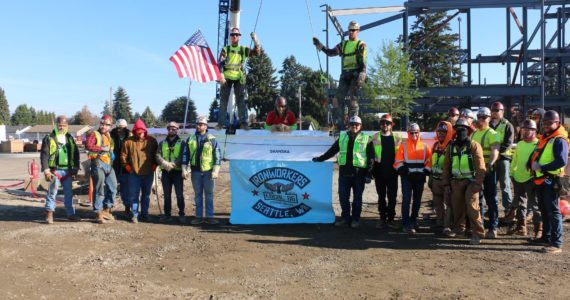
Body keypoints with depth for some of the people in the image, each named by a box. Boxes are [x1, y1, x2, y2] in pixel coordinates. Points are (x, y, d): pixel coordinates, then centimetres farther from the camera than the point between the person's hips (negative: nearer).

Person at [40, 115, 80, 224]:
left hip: (67, 170, 4)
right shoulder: (49, 138, -1)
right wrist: (46, 169, -13)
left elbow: (76, 153, 14)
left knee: (69, 192, 9)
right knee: (52, 191, -9)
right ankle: (49, 214, -2)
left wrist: (75, 167, 5)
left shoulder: (70, 138, 13)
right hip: (55, 170, -4)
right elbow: (44, 154, -5)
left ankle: (71, 214, 16)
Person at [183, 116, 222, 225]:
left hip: (208, 171, -3)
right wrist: (184, 169, 1)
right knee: (198, 194, 9)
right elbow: (185, 155, 10)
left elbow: (218, 155, -3)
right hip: (195, 171, 3)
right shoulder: (190, 139, 8)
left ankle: (209, 216, 10)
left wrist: (215, 171, -10)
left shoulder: (212, 139, 0)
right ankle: (199, 216, 16)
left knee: (209, 194, 3)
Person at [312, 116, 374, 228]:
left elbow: (370, 158, -1)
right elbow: (332, 151, 18)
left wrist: (369, 174, -6)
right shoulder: (342, 137, 12)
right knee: (343, 196, 3)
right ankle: (345, 218, 14)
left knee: (357, 197, 6)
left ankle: (355, 219, 16)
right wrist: (320, 158, 14)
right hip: (344, 172, 3)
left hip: (359, 173, -3)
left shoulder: (366, 139, 2)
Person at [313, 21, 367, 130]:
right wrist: (320, 46, -3)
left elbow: (363, 62, -7)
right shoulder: (343, 44, 20)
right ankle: (340, 123, 3)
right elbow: (331, 52, 10)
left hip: (355, 74, -5)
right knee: (339, 97, -1)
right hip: (345, 74, 5)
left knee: (353, 98, -9)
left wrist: (361, 75, -19)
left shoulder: (361, 45, 4)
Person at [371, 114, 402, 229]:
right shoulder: (375, 137, 3)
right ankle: (382, 218, 14)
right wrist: (370, 170, 1)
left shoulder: (397, 138, 4)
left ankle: (390, 218, 14)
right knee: (381, 196, 7)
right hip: (379, 171, 0)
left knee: (392, 197, 5)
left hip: (392, 172, 0)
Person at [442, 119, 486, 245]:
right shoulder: (451, 147, 10)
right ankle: (458, 227, 32)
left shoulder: (474, 146, -4)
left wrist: (478, 184, -15)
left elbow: (480, 167, -9)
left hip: (471, 181, -5)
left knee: (472, 207, -13)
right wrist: (446, 183, 7)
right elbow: (446, 166, 12)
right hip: (456, 181, 5)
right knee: (457, 206, 13)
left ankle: (477, 233, -5)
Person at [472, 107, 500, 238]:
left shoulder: (492, 134, -7)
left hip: (488, 170, -7)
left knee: (491, 199, -1)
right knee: (477, 198, 13)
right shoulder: (474, 133, 16)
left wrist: (488, 166, -33)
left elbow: (495, 152, -19)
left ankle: (493, 228, 4)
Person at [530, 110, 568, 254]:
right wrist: (533, 163, 5)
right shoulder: (543, 137, 16)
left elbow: (562, 161, -24)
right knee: (544, 210, 18)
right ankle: (546, 237, 31)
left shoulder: (559, 140, -13)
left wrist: (542, 167, -20)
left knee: (553, 211, -7)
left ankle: (556, 244, -3)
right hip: (540, 179, 9)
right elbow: (536, 155, 24)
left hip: (551, 180, -9)